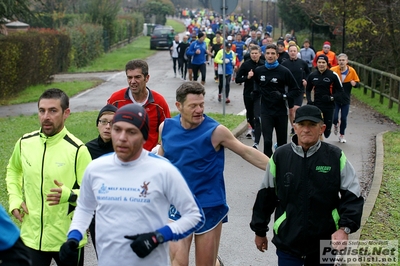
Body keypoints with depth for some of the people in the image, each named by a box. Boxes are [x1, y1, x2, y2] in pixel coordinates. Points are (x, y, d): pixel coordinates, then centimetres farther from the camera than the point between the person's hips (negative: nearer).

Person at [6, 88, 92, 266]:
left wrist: (69, 195, -31)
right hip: (32, 237, 3)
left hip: (68, 239, -3)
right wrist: (14, 199, 7)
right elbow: (13, 170, 21)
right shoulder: (25, 143, 0)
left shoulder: (77, 150, -15)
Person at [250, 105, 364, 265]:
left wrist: (345, 228, -14)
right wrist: (260, 231, 13)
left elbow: (353, 196, -1)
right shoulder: (280, 156, -3)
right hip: (288, 245, 0)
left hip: (324, 245, 1)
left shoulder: (336, 157, -4)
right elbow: (266, 197, 7)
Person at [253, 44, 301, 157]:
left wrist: (284, 96, -18)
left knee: (282, 141, 11)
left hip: (281, 111, -1)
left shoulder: (284, 71, -8)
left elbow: (296, 90, -4)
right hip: (266, 111, 1)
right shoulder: (259, 71, 2)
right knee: (267, 141, -11)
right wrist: (256, 92, 10)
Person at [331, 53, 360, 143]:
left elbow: (357, 83, 3)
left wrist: (354, 84, -21)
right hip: (335, 99, -1)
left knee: (344, 118, 6)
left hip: (345, 100, 1)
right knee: (334, 117, -8)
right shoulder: (333, 70, -11)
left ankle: (342, 135, 27)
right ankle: (335, 125, 30)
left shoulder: (352, 71, -6)